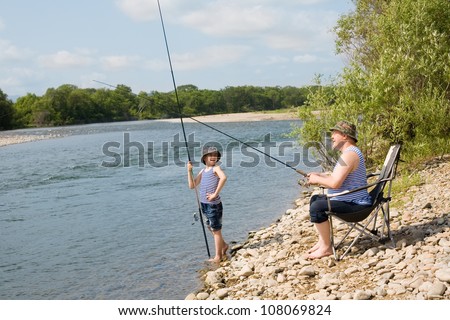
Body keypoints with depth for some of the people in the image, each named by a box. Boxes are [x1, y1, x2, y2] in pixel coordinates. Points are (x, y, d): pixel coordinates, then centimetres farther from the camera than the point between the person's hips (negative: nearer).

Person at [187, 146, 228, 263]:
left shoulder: (216, 168, -10)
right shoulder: (203, 171, 11)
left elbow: (223, 177, -31)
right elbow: (192, 185, 9)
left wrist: (215, 194, -29)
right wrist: (189, 171, -1)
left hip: (214, 205, -8)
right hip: (204, 204, 8)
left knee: (216, 230, 2)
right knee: (211, 228, 21)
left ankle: (218, 257, 12)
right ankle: (223, 245, 41)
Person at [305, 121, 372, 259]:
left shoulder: (350, 154, -21)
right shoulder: (349, 152, 15)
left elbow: (335, 183, -28)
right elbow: (337, 177, 23)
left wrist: (317, 179, -11)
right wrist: (319, 175, 11)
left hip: (355, 204, -12)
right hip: (350, 199, 12)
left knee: (317, 207, -24)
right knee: (315, 199, 21)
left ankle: (326, 247, -12)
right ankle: (322, 241, 21)